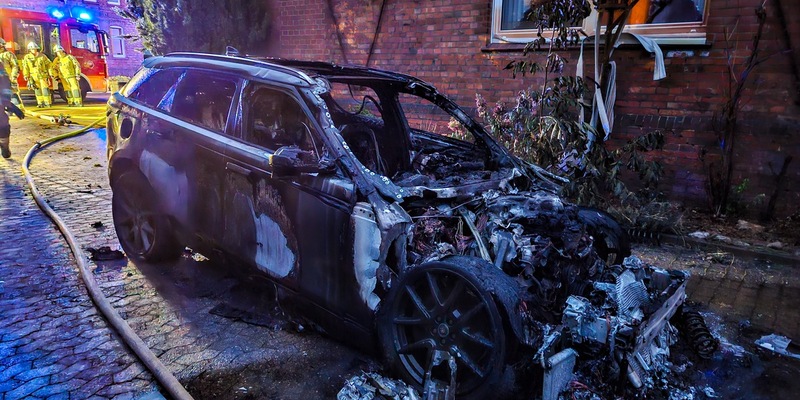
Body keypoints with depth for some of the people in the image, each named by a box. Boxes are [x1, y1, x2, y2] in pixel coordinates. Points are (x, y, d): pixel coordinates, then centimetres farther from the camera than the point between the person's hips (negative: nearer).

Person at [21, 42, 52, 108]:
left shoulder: (42, 56, 1)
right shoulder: (27, 57, 2)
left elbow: (48, 64, 8)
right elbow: (25, 67, 3)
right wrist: (26, 76, 1)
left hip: (43, 75, -2)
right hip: (34, 76, 2)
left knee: (45, 88, -8)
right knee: (37, 89, 6)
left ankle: (47, 103, -6)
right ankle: (40, 103, 11)